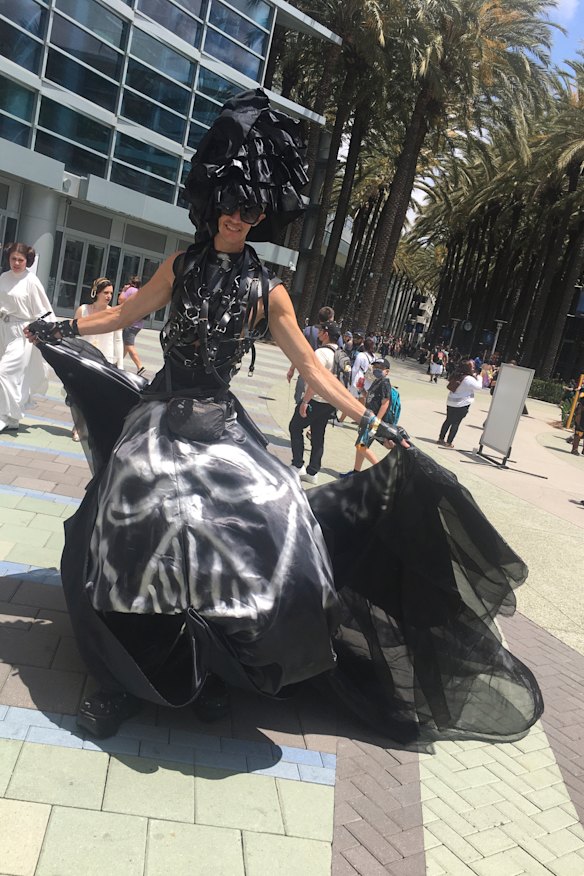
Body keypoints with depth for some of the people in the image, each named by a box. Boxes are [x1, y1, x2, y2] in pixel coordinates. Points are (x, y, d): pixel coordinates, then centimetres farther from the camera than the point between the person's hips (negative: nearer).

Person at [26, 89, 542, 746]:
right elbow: (128, 313, 20)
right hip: (162, 417, 0)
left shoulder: (267, 290, 2)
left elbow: (310, 367, 1)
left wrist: (369, 421, -4)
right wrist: (61, 327, 24)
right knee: (141, 528, -12)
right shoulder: (180, 267, 5)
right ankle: (122, 681, 7)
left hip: (219, 424, 0)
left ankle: (195, 668, 11)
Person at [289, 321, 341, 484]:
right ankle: (312, 472, 17)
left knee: (295, 427, 8)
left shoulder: (321, 353, -19)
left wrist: (305, 402, -22)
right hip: (331, 401, 8)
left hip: (316, 400, -8)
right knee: (318, 436, 13)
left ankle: (297, 466, 6)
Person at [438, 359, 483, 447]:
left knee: (448, 421, 17)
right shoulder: (469, 379, -20)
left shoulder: (456, 375, 1)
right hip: (462, 404, -7)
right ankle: (449, 442, 6)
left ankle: (441, 439, 22)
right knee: (456, 423, 3)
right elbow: (479, 386, -14)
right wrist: (479, 377, 4)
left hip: (451, 402, 7)